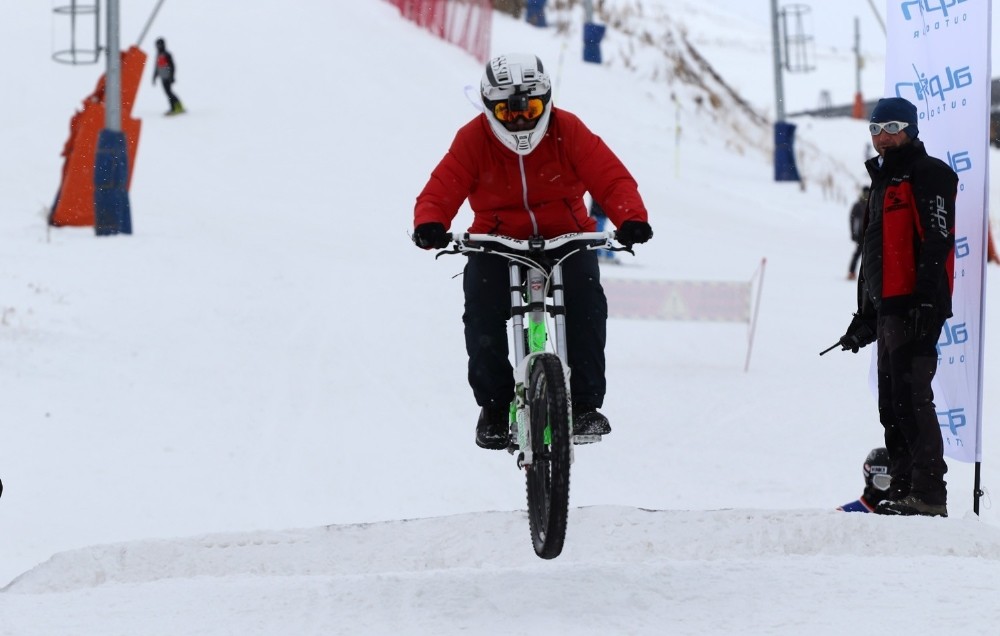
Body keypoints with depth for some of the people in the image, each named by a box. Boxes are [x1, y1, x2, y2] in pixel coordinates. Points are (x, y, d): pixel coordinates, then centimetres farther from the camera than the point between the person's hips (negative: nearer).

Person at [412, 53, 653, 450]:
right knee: (483, 311, -24)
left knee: (586, 304, -25)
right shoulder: (472, 140, -8)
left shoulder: (568, 131, -8)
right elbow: (441, 189, -15)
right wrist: (429, 224, -38)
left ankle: (585, 404, -16)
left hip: (566, 238, 0)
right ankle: (494, 406, -7)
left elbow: (612, 177, -14)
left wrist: (631, 219, -33)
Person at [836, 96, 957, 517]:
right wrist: (866, 315, 24)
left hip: (915, 307, -10)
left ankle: (929, 493, -16)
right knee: (892, 403, 10)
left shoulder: (927, 175, -6)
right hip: (887, 308, 10)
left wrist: (927, 302, -25)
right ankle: (904, 487, 14)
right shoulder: (883, 181, 24)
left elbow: (936, 243, -16)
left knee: (911, 398, -14)